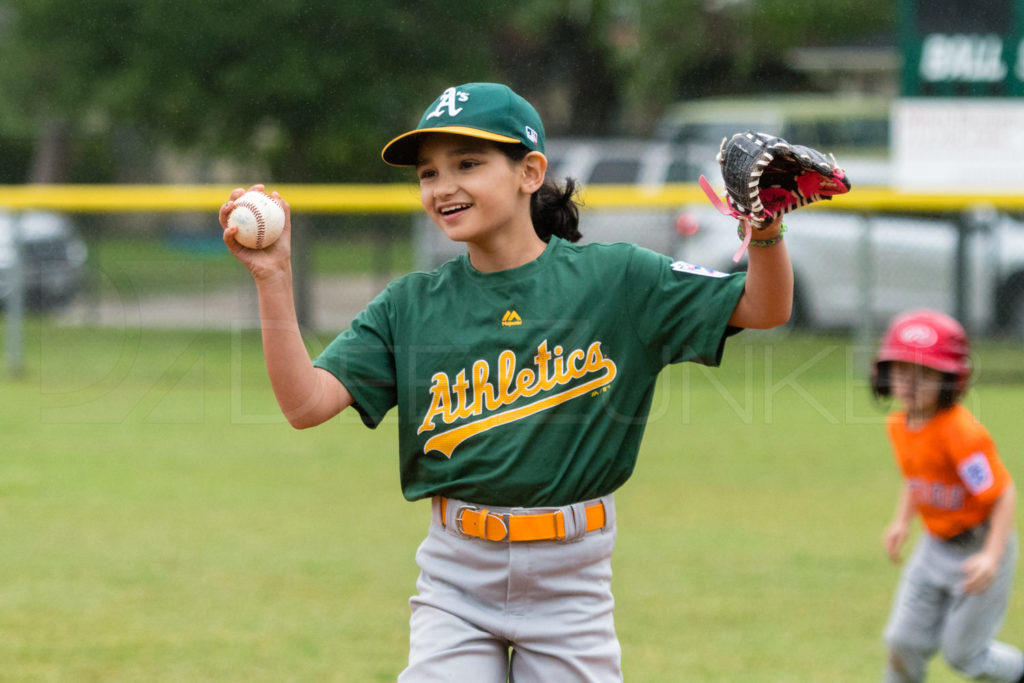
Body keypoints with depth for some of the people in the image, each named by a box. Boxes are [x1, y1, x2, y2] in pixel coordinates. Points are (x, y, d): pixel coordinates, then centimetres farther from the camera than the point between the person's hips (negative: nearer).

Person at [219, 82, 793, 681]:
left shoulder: (615, 279, -2)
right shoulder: (412, 306, 2)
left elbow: (765, 309, -6)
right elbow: (305, 403, -7)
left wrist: (766, 227, -26)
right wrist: (274, 278, -16)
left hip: (571, 579, -1)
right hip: (456, 581, 1)